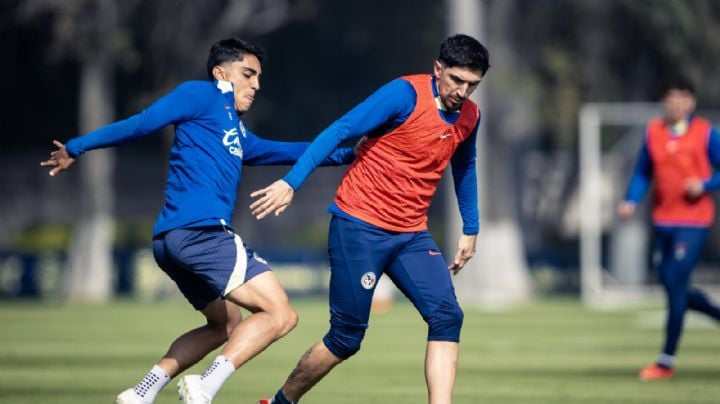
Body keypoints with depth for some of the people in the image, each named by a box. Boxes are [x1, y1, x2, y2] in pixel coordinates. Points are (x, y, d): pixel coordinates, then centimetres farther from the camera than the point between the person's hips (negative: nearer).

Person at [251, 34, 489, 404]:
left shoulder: (469, 117, 6)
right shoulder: (406, 95, -16)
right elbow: (339, 131, -20)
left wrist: (470, 229, 27)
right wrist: (291, 182, -28)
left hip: (411, 234, 6)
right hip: (359, 226, -6)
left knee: (447, 317, -15)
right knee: (347, 336, -3)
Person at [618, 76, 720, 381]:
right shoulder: (653, 131, 6)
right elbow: (642, 173, 11)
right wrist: (631, 201, -3)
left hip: (693, 221, -5)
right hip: (662, 221, 5)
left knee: (675, 284, -11)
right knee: (673, 286, 6)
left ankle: (667, 361, -3)